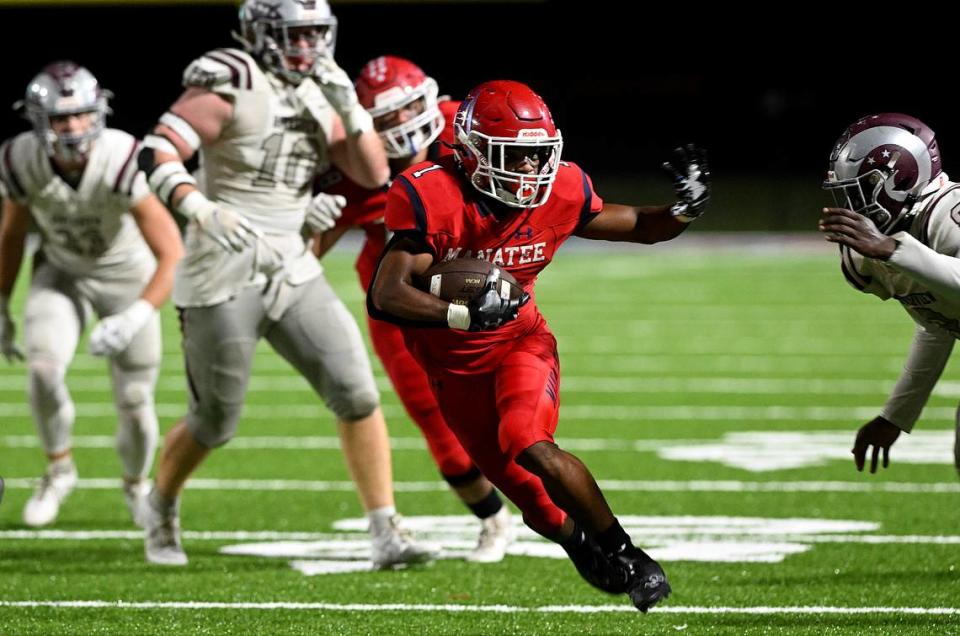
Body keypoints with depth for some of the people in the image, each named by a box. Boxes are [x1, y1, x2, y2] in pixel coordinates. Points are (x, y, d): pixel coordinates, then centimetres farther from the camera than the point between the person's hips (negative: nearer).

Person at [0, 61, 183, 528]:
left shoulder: (122, 164, -35)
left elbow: (172, 256, -31)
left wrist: (134, 319, -41)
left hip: (127, 276, -2)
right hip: (62, 273, 2)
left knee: (134, 402, 1)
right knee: (44, 369, -23)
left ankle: (136, 485, 33)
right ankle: (59, 468, 3)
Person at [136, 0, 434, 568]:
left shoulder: (319, 97, 8)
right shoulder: (232, 87, -13)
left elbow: (374, 175, 4)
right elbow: (156, 156, -22)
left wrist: (349, 106, -10)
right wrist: (201, 208, -38)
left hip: (292, 272, 6)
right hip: (223, 281, -6)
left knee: (357, 392, -8)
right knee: (215, 422, 6)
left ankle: (386, 533, -4)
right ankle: (162, 510, 36)